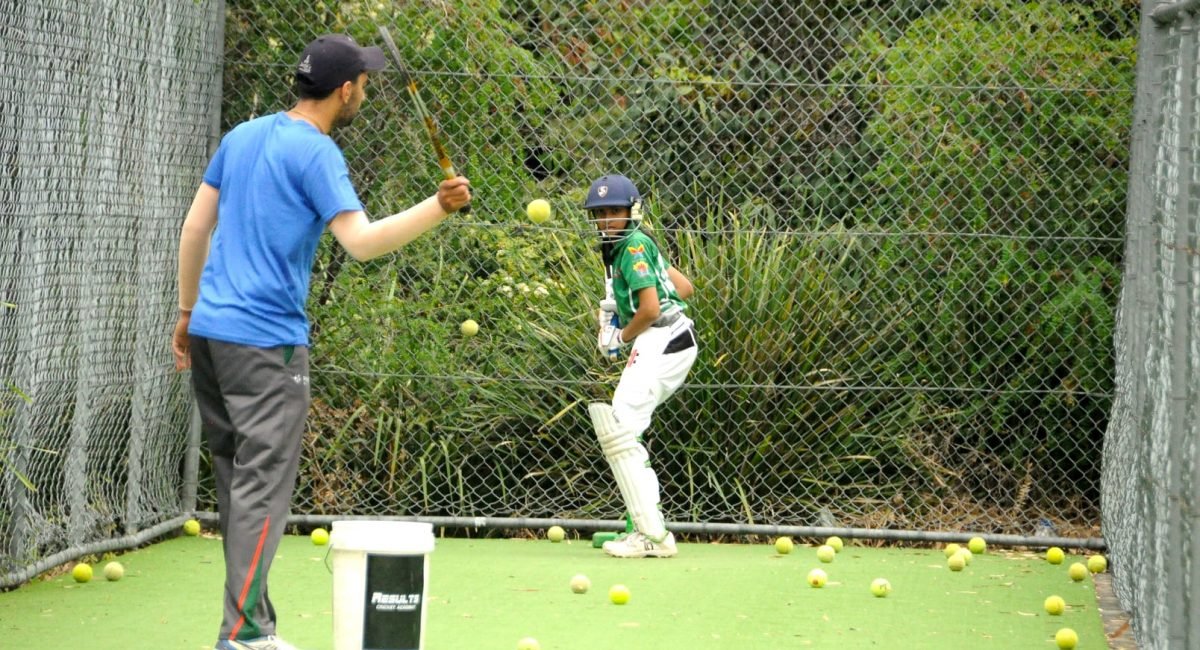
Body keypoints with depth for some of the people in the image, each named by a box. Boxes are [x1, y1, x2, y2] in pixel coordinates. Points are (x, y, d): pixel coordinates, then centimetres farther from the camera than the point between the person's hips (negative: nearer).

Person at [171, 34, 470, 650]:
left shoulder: (243, 135, 13)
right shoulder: (316, 153, -10)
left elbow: (194, 227, 16)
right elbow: (361, 241, -21)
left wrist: (187, 311, 22)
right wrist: (438, 207, -21)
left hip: (210, 328, 8)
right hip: (266, 340, -8)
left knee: (236, 478, 13)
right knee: (263, 485, -6)